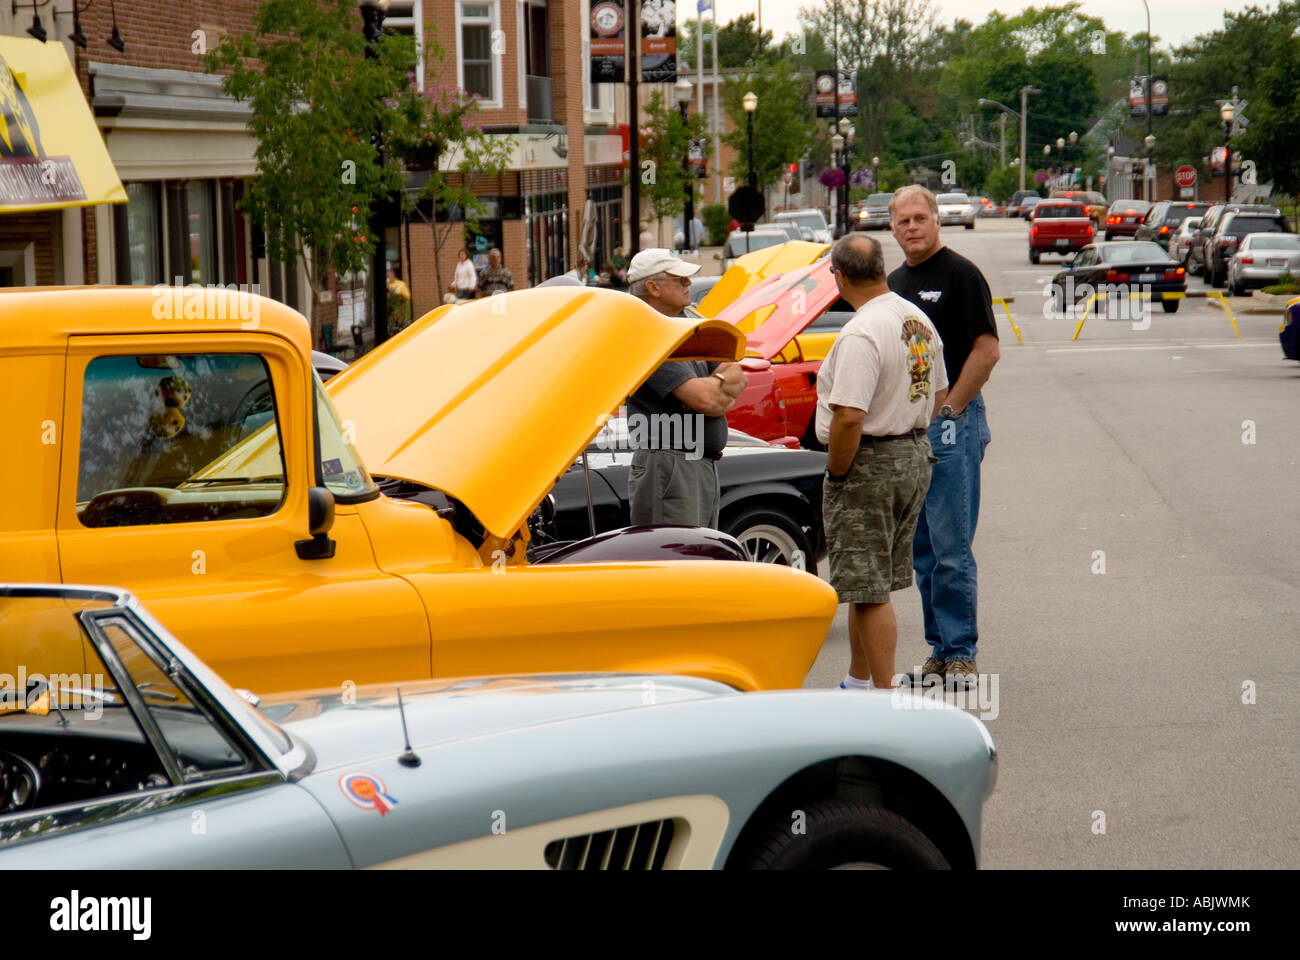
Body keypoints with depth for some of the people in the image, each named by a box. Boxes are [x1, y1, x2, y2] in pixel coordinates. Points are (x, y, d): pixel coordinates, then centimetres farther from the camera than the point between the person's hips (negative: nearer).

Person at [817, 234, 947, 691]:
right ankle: (857, 682, 29)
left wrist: (836, 473, -15)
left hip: (868, 464, -9)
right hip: (915, 457, 9)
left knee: (869, 589, -3)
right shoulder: (918, 319, 8)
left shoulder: (861, 335, -22)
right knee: (869, 582, 19)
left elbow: (848, 417, -27)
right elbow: (938, 395, 17)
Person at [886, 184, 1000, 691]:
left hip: (951, 422, -8)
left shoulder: (960, 274, -7)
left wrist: (947, 410, -15)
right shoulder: (894, 283, 17)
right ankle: (939, 647, 16)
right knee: (921, 549, 10)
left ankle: (961, 652, -2)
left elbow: (986, 349, -13)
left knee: (951, 547, -8)